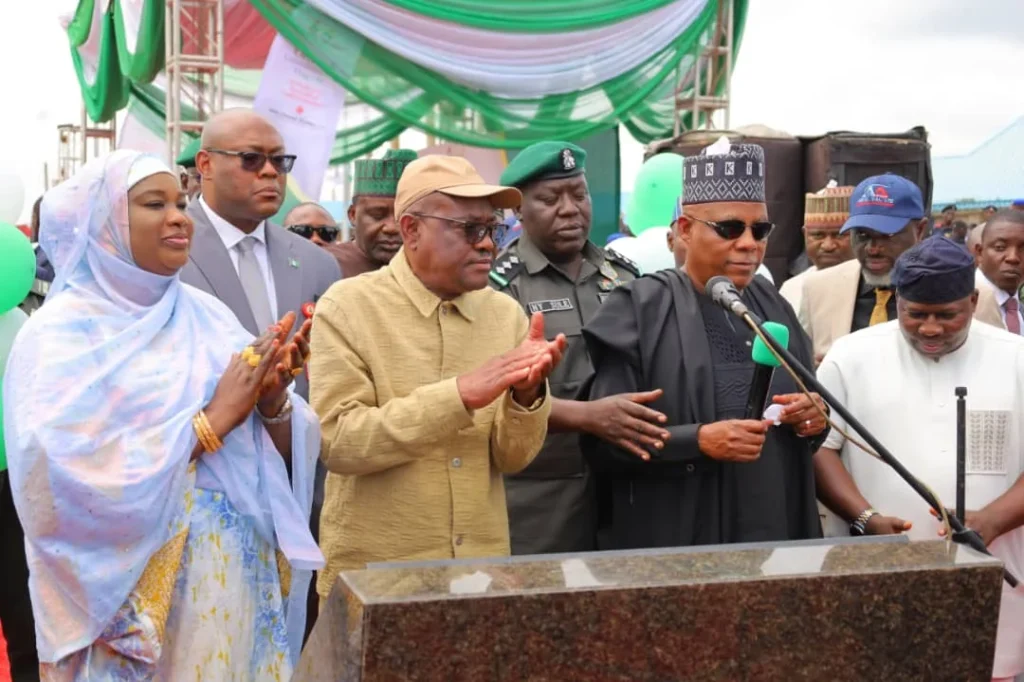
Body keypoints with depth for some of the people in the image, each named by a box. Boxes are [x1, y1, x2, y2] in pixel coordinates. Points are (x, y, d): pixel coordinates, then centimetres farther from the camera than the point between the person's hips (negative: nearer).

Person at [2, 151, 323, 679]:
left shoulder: (207, 315, 6)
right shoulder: (60, 334, -9)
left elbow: (281, 457, 6)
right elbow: (68, 481, -21)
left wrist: (273, 403, -15)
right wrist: (212, 420, -18)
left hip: (238, 583, 5)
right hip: (138, 594, -5)